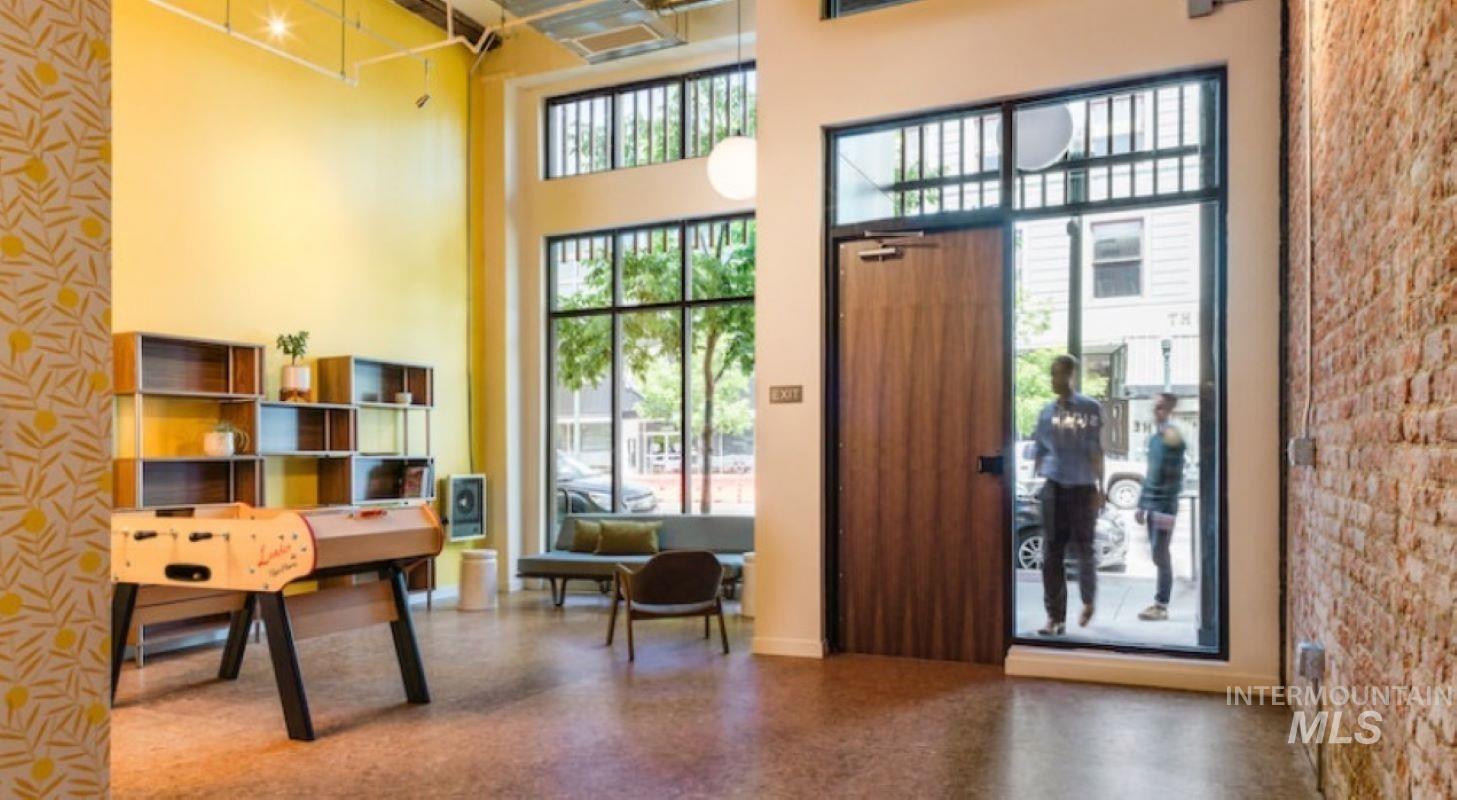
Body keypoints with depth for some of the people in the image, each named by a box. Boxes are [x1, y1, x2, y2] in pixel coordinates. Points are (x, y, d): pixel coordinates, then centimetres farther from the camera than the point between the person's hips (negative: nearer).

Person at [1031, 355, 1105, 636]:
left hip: (1082, 487, -2)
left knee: (1083, 549, 9)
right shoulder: (1046, 412, 7)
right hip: (1054, 487, 3)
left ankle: (1088, 602, 34)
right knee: (1052, 553, -2)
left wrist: (1100, 489, -5)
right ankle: (1055, 617, 2)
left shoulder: (1090, 408, -2)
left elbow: (1096, 451, -2)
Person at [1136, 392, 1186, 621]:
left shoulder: (1173, 437, -11)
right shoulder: (1153, 437, 14)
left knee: (1161, 555, -3)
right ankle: (1159, 601, 17)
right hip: (1151, 504, 7)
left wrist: (1168, 508, -20)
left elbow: (1175, 475, -16)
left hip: (1165, 504, -7)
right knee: (1158, 556, 11)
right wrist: (1141, 504, 18)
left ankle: (1162, 606, 3)